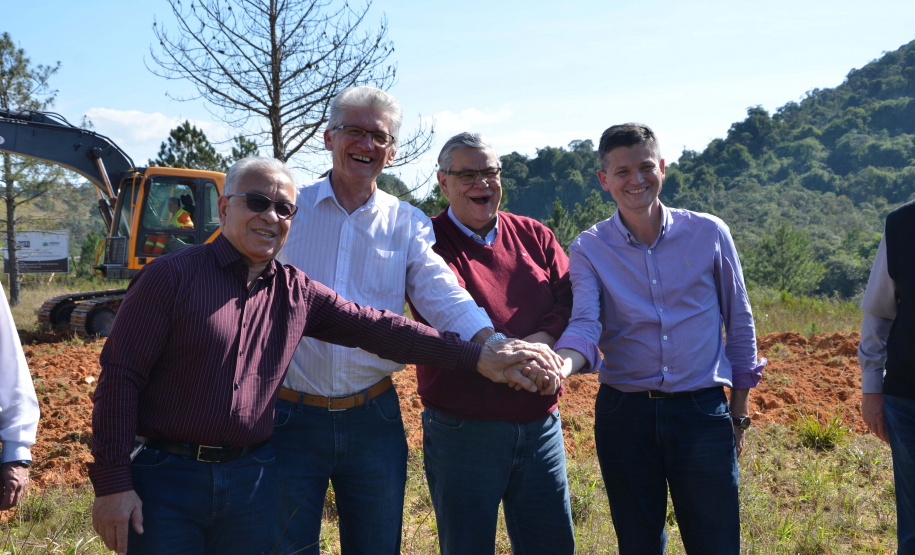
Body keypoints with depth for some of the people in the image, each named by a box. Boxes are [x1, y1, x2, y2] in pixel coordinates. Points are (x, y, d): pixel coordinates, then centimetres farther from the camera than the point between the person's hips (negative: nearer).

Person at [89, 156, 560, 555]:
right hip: (164, 480, -4)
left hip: (251, 480, 4)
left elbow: (375, 327, 1)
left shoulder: (297, 292, 7)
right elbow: (119, 376, -8)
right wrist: (112, 483, -13)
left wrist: (475, 357, -7)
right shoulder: (172, 277, -7)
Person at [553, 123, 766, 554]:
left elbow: (739, 325, 9)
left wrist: (739, 413, 10)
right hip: (624, 415, 0)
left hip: (702, 411, 0)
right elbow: (584, 325, -14)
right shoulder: (589, 249, 0)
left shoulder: (709, 234, 1)